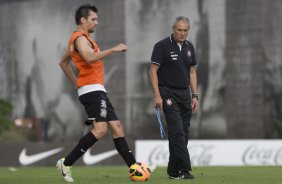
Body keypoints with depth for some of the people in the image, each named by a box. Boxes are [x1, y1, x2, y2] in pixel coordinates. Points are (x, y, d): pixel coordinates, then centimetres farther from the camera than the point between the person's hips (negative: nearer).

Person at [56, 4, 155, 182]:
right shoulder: (80, 38, -10)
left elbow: (63, 62, 33)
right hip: (92, 89, -11)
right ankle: (66, 163, -16)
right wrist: (113, 49, -25)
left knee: (117, 127, 6)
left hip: (98, 90, 11)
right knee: (100, 129, -21)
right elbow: (90, 58, -30)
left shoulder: (80, 38, 22)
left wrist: (76, 81, 25)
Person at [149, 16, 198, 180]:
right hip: (168, 94, -6)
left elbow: (192, 72, 15)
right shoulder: (162, 46, -8)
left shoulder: (189, 47, 10)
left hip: (185, 94, 6)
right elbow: (153, 70, -9)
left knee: (183, 133, 5)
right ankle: (184, 169, -14)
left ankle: (174, 171, 12)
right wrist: (157, 95, -15)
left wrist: (195, 96, 8)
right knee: (177, 131, -14)